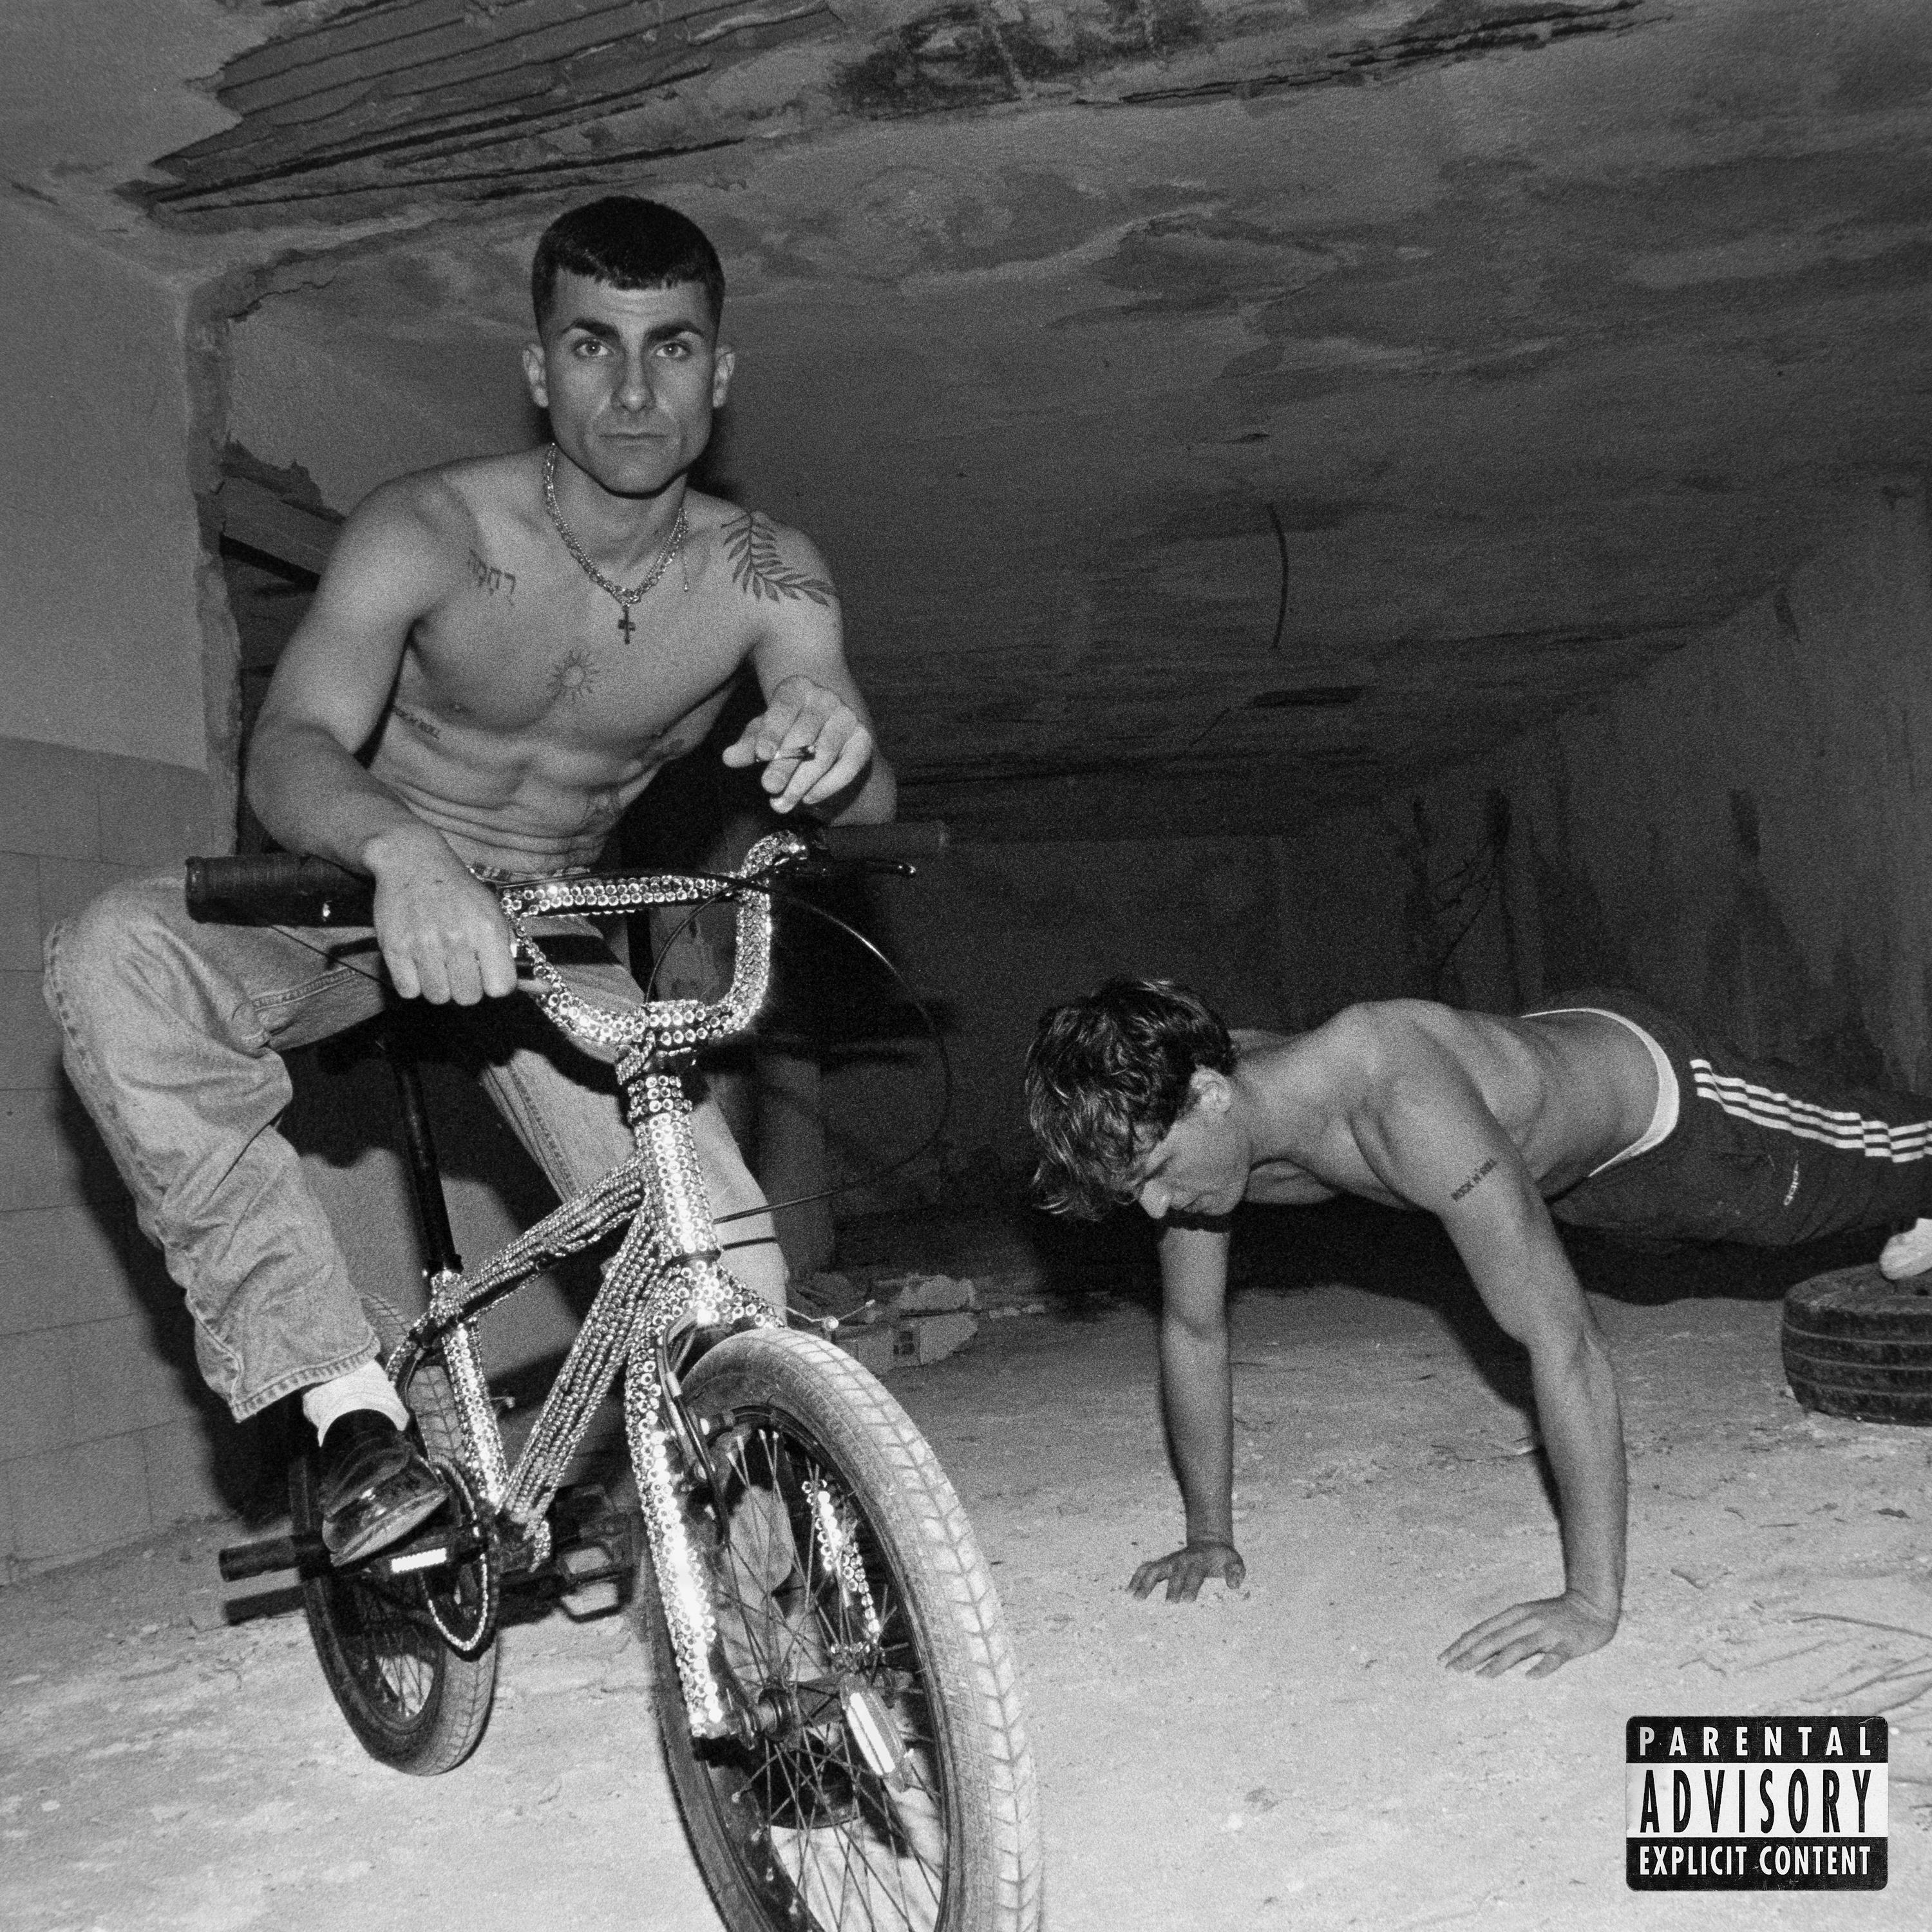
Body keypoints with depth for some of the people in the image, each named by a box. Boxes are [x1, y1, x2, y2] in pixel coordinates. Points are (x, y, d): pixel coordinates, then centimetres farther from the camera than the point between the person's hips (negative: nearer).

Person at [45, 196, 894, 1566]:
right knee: (115, 957, -34)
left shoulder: (766, 577, -12)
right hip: (360, 900, -1)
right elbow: (291, 748, -33)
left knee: (734, 1286, -17)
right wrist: (402, 850, -57)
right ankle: (348, 1401, -29)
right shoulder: (431, 532, -20)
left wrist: (836, 747, -47)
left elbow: (864, 808, -22)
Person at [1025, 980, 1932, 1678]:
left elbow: (1565, 1347, -50)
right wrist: (1209, 1534, -13)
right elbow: (1192, 1330, -14)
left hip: (1651, 1091, -6)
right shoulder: (1190, 1127, -28)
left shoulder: (1404, 1106, -51)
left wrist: (1593, 1602, -49)